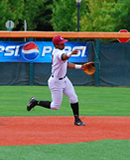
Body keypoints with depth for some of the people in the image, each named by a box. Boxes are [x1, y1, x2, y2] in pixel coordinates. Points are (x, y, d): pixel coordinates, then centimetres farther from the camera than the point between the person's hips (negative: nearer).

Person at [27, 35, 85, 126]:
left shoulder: (57, 51, 4)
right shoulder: (58, 53, -27)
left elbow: (66, 64, 15)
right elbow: (64, 57, -54)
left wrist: (80, 67, 6)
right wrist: (71, 53, -75)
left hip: (64, 79, 9)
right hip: (56, 82, -9)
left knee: (74, 98, 2)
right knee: (55, 106, 0)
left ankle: (77, 120, 10)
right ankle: (35, 102, 17)